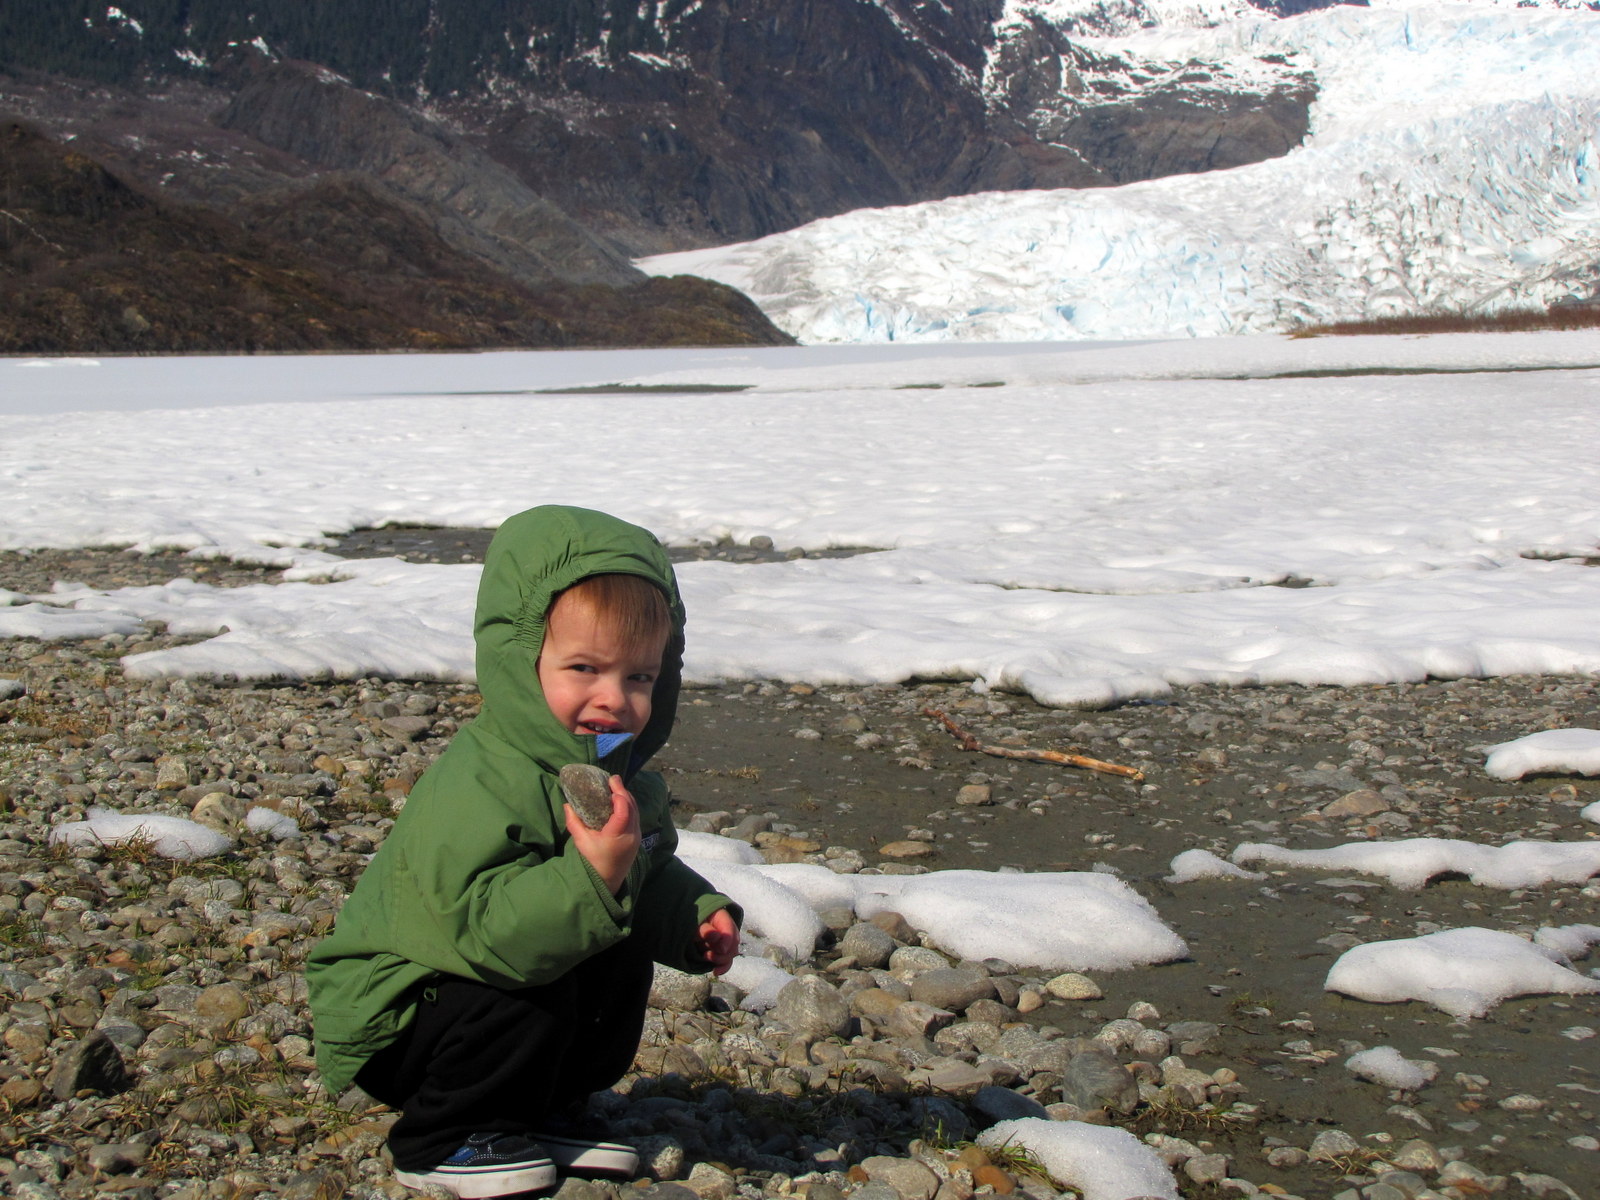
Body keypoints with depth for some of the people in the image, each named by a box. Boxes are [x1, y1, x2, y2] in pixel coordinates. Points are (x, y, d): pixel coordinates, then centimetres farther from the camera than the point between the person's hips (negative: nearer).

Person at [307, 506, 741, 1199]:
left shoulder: (622, 779, -2)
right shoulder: (481, 786, -33)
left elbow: (653, 875, 14)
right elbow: (486, 927, -41)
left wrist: (697, 914, -6)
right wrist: (591, 875, -50)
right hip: (385, 1010, -9)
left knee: (624, 967, 1)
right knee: (526, 1004, -30)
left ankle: (534, 1113, 15)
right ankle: (442, 1141, -6)